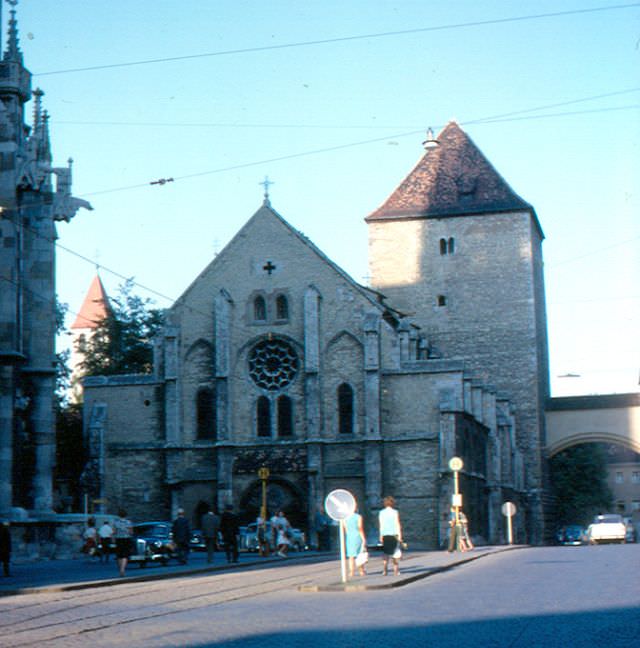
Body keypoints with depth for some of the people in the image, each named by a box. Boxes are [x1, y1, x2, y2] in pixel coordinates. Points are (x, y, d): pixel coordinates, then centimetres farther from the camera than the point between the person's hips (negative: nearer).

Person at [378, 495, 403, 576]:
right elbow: (398, 525, -6)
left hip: (384, 535, 2)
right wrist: (400, 536, -4)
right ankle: (396, 569, 8)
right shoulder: (395, 512, -3)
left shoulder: (381, 513, 4)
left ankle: (385, 570, -7)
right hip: (394, 534, -2)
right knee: (395, 553, 7)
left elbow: (380, 525, 4)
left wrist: (381, 536, 8)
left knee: (385, 554, 4)